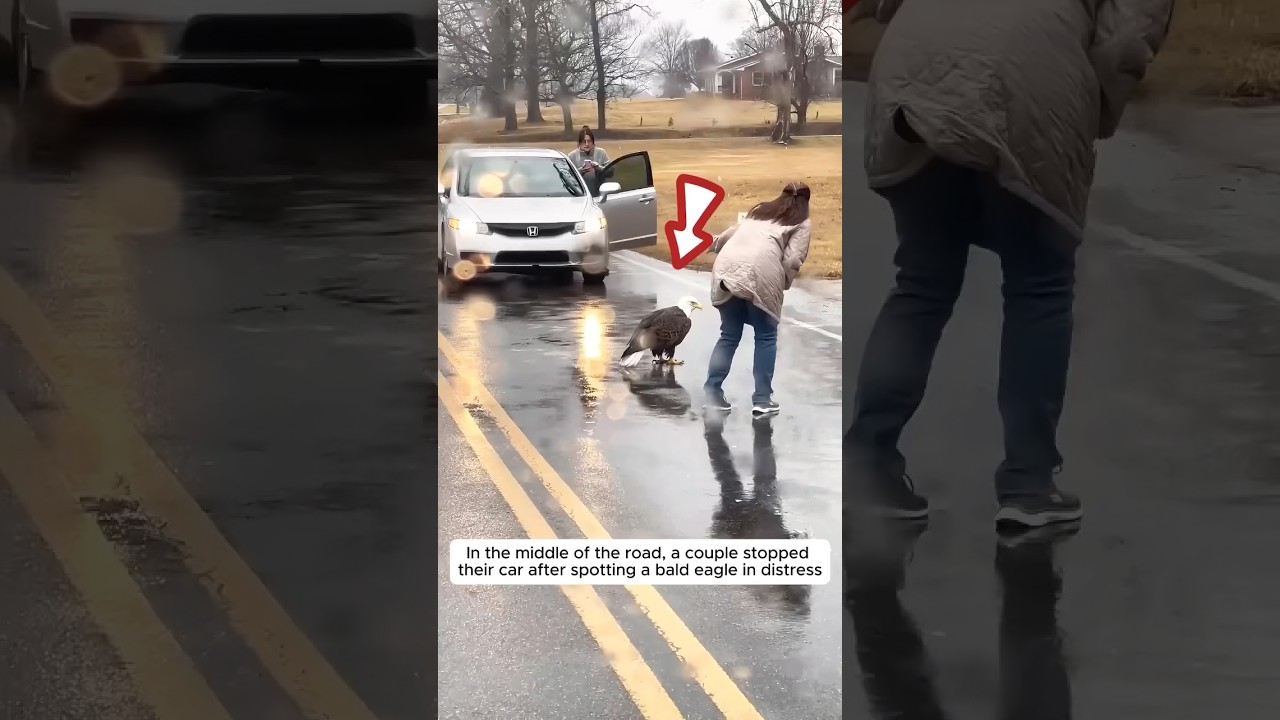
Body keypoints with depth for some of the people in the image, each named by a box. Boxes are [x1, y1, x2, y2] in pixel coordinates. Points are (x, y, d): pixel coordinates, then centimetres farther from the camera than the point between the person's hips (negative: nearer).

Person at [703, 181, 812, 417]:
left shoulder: (759, 210, 32)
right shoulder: (801, 223, 16)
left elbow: (731, 234, 42)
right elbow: (792, 261, 3)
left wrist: (711, 242, 60)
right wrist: (783, 284, 19)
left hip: (726, 269, 5)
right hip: (759, 274, -5)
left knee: (729, 335, 17)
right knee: (766, 337, 11)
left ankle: (712, 392, 11)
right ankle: (762, 400, 9)